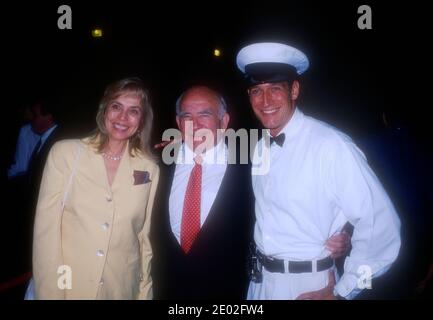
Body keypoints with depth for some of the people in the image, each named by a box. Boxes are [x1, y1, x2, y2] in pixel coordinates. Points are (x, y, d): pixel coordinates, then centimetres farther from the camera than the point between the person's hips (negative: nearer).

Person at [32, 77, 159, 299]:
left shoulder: (149, 170, -3)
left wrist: (144, 293, 3)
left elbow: (145, 237, 2)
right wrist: (50, 292, -11)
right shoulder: (65, 153, -8)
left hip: (121, 290, 2)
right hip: (68, 288, -1)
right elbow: (46, 228, -9)